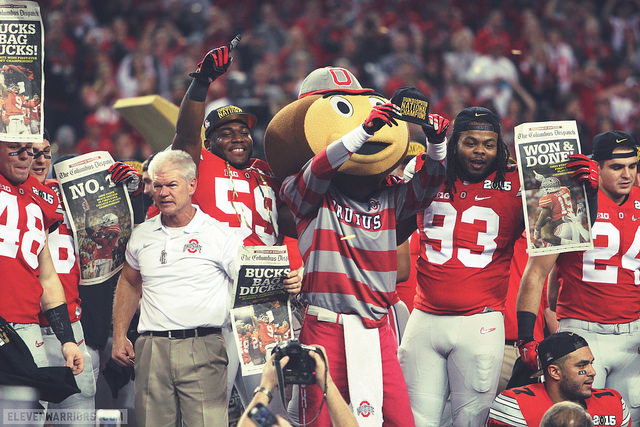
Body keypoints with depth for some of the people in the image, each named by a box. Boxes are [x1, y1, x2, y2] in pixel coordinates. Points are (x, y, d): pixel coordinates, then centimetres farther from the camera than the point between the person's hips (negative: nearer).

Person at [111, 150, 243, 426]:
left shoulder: (220, 235, 1)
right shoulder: (141, 236, 14)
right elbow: (129, 283, 28)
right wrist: (119, 337, 21)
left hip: (203, 350, -4)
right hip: (152, 350, 4)